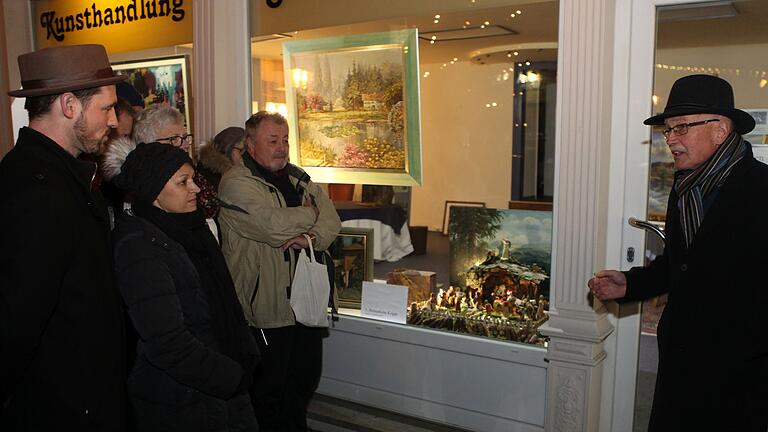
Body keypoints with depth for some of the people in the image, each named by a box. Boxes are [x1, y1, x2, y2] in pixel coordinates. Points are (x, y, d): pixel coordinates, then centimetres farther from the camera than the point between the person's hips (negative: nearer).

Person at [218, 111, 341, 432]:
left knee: (306, 381, 22)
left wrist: (311, 237, -18)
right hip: (267, 310, -7)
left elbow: (331, 220, 4)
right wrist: (310, 213, -8)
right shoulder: (236, 183, -13)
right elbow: (274, 227, -26)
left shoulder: (298, 177, 11)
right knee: (269, 392, 9)